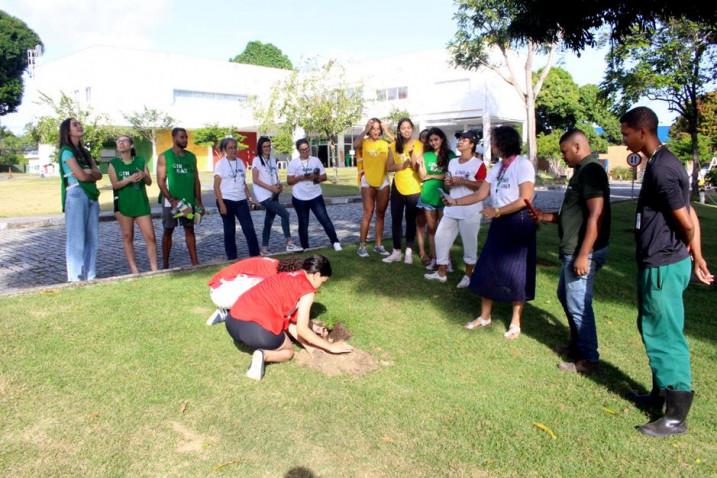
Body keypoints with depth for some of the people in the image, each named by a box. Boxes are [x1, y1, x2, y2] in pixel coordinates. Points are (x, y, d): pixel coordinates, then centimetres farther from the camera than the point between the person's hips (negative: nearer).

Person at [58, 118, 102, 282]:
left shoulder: (84, 151, 18)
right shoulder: (66, 151, -4)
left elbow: (98, 174, 8)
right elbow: (81, 176, -14)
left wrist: (88, 173, -10)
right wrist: (92, 174, 5)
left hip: (92, 196, 7)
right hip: (76, 195, -7)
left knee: (92, 238, 7)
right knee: (77, 238, -5)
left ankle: (90, 276, 14)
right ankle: (76, 278, 0)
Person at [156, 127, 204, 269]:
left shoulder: (191, 157, 9)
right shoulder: (164, 157, -4)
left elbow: (196, 180, 11)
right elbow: (161, 181, -9)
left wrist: (199, 201, 5)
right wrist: (172, 200, -18)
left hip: (188, 200, 4)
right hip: (171, 200, -4)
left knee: (190, 230, 5)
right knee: (168, 231, 4)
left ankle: (195, 262, 6)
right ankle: (165, 264, 12)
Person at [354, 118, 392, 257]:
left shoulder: (385, 144, 8)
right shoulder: (364, 142, -2)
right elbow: (355, 145, -25)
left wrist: (387, 132, -8)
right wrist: (365, 130, -19)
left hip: (383, 180, 4)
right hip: (367, 181, -4)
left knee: (381, 213, 8)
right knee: (368, 213, -7)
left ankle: (379, 245, 17)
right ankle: (362, 245, -2)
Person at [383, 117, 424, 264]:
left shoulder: (418, 145, -6)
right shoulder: (393, 146, 3)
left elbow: (417, 167, -13)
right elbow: (389, 167, -1)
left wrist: (412, 152, -25)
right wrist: (402, 165, -17)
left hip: (413, 188, -2)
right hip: (397, 187, 3)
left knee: (411, 220, 6)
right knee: (396, 219, 5)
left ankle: (409, 252, 15)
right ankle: (396, 251, 14)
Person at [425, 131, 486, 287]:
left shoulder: (478, 164, -8)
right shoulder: (452, 162, 14)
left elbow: (483, 187, -15)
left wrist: (463, 181, -19)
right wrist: (447, 183, 0)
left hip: (470, 212, -7)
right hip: (451, 210, 7)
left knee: (469, 243, 2)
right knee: (441, 237, 7)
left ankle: (468, 275, 16)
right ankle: (441, 272, 18)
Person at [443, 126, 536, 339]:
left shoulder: (523, 164, -12)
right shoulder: (497, 167, 11)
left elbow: (525, 199, -19)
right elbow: (480, 194, 9)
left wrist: (496, 211, -16)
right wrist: (455, 201, 3)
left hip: (518, 223, -7)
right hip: (499, 223, 7)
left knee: (516, 273, 0)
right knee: (487, 269, 8)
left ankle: (515, 322, 15)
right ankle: (485, 316, 22)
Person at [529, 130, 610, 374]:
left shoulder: (591, 171, -17)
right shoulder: (582, 171, 14)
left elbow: (595, 216, -24)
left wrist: (583, 255, -25)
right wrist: (545, 216, 15)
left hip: (582, 252, -10)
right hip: (572, 250, 10)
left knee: (578, 304, -1)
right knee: (566, 296, 21)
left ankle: (588, 359, 13)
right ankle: (577, 345, 36)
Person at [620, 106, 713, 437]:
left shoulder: (660, 169, -20)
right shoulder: (662, 162, 11)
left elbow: (686, 222, -16)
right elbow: (691, 216, 14)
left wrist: (683, 252, 4)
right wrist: (697, 258, 17)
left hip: (663, 265, -10)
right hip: (658, 263, 10)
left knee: (665, 336, -1)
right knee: (653, 330, 20)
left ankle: (676, 415, 12)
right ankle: (660, 394, 35)